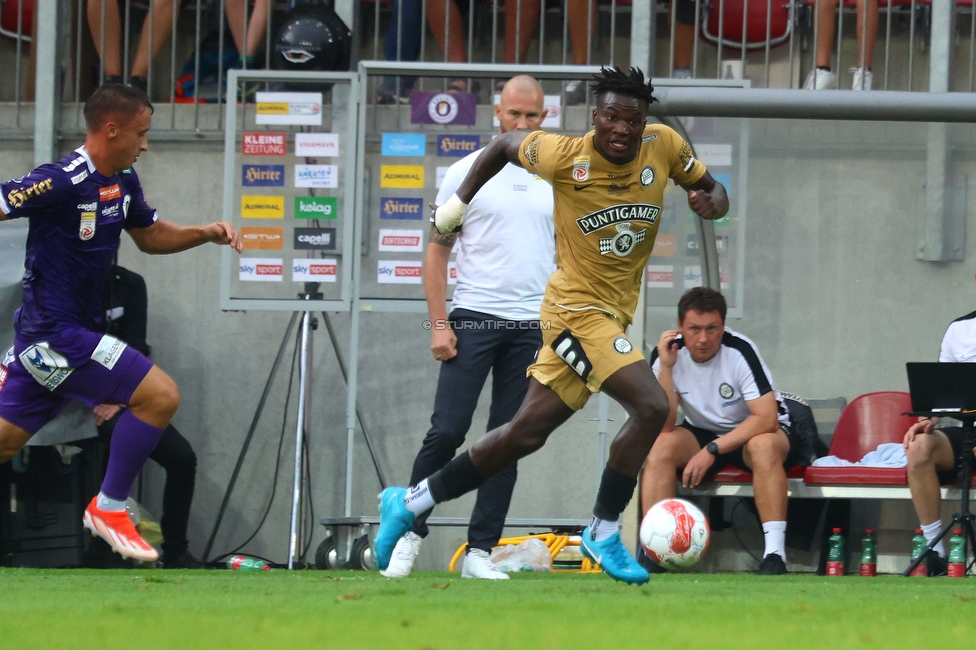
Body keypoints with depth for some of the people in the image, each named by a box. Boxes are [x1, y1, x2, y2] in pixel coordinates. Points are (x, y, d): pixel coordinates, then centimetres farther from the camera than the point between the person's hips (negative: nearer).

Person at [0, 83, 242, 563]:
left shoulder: (122, 181, 9)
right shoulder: (62, 182, -20)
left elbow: (149, 236, 23)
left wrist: (206, 233, 7)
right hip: (56, 335, -10)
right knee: (160, 394, -12)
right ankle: (109, 508, -2)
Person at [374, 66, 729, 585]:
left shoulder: (664, 147, -2)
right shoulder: (565, 157, -13)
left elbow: (711, 189, 12)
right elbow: (504, 145, 6)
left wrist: (711, 201, -11)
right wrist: (459, 200, 10)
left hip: (612, 315, 6)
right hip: (578, 308, -6)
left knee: (526, 433, 11)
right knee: (651, 406, -22)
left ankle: (411, 502, 23)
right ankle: (604, 533, -8)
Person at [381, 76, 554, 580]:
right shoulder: (466, 174, 1)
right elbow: (437, 251, 3)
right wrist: (438, 325, -6)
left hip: (533, 328, 3)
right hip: (473, 319, -3)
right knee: (447, 431, -10)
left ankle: (480, 552, 6)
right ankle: (409, 534, 4)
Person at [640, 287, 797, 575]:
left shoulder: (739, 351, -24)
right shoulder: (667, 353, -14)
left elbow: (767, 419, -28)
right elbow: (663, 425, -20)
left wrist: (712, 450, -30)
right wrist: (666, 368, -29)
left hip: (750, 433, -3)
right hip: (703, 433, 3)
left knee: (764, 445, -37)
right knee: (659, 446, -26)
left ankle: (775, 555, -38)